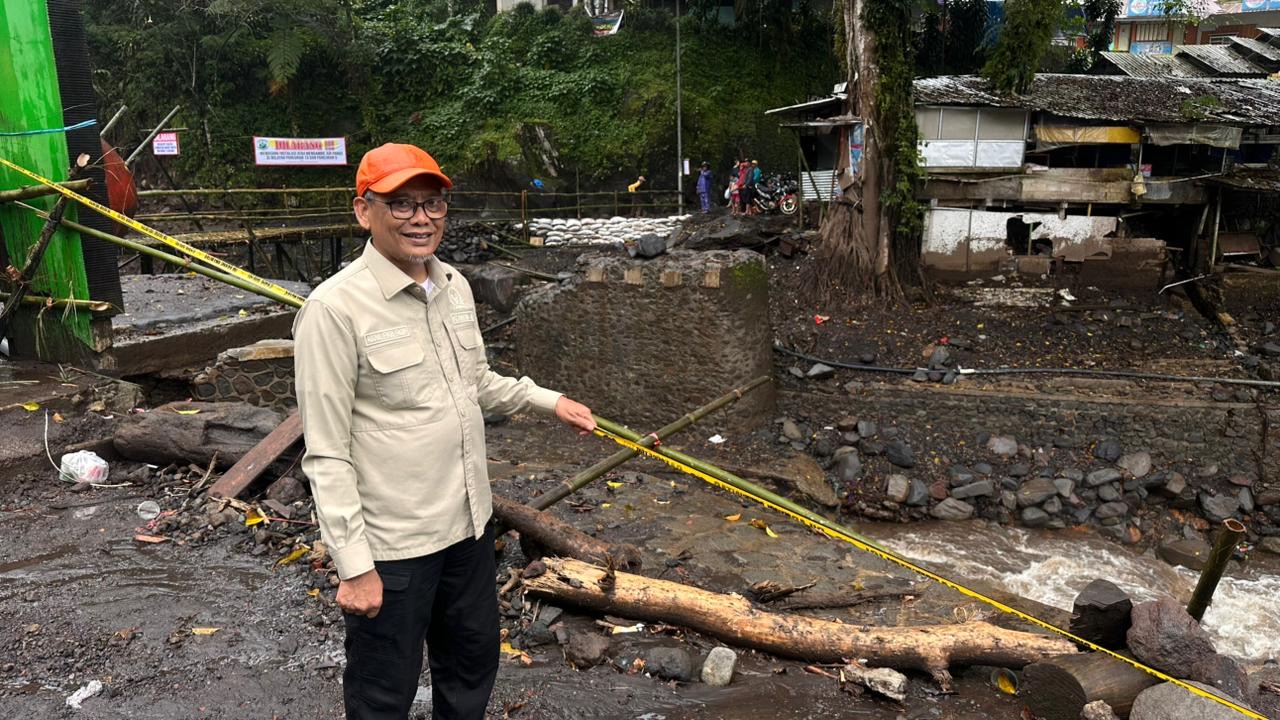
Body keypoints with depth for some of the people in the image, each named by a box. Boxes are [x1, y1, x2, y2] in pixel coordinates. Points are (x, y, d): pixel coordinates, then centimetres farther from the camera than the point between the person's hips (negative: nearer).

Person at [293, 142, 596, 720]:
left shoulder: (454, 286, 3)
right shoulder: (335, 308, -20)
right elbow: (326, 454, -18)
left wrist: (548, 401, 13)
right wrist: (353, 564, -18)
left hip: (469, 523, 7)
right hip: (391, 545, -7)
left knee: (473, 667, 25)